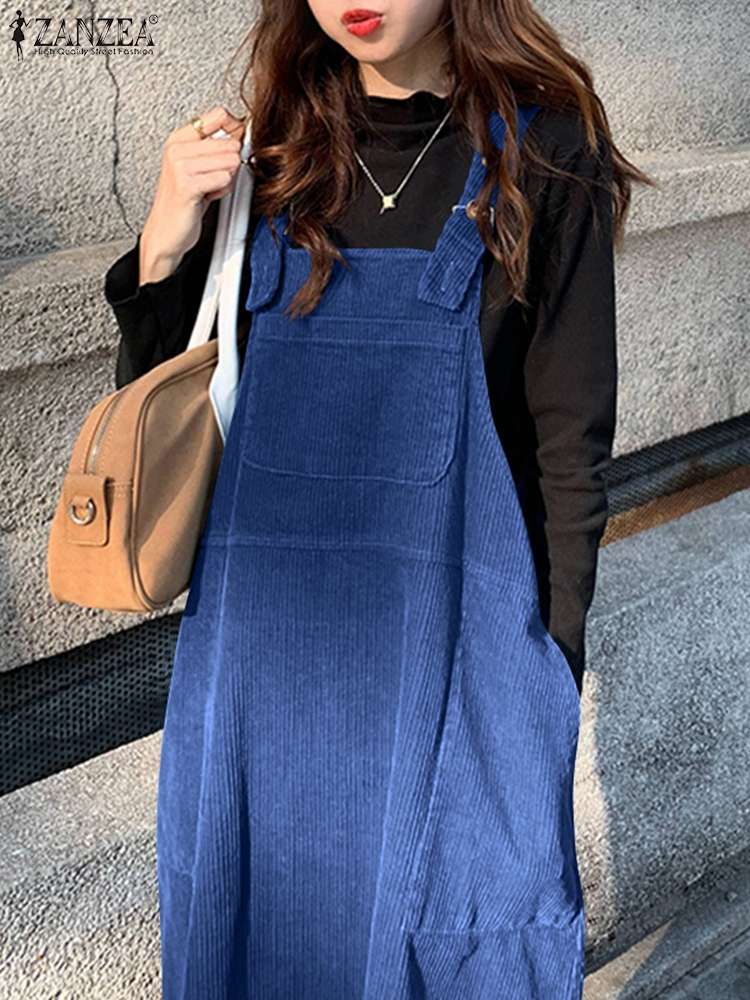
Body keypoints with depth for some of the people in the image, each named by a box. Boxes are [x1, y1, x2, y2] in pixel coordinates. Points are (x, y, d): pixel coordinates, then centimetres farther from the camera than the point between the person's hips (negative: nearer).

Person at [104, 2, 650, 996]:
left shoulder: (541, 150, -4)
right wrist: (165, 250, -8)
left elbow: (571, 438, -2)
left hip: (457, 641, -3)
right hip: (267, 648, 4)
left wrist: (552, 662, -4)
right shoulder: (269, 160, 5)